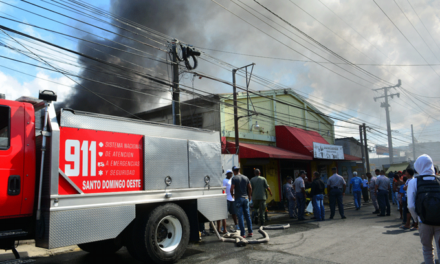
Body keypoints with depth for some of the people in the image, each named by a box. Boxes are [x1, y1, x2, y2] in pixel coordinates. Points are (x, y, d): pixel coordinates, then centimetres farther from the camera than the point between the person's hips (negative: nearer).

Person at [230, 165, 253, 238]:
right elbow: (250, 188, 8)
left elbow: (232, 188, -15)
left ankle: (243, 234, 1)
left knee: (240, 216, 0)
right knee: (247, 215, 12)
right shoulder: (246, 178, 6)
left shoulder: (234, 178, -9)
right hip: (245, 198, 5)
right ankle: (250, 232, 16)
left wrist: (232, 195, 4)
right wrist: (249, 196, 19)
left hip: (238, 199, -5)